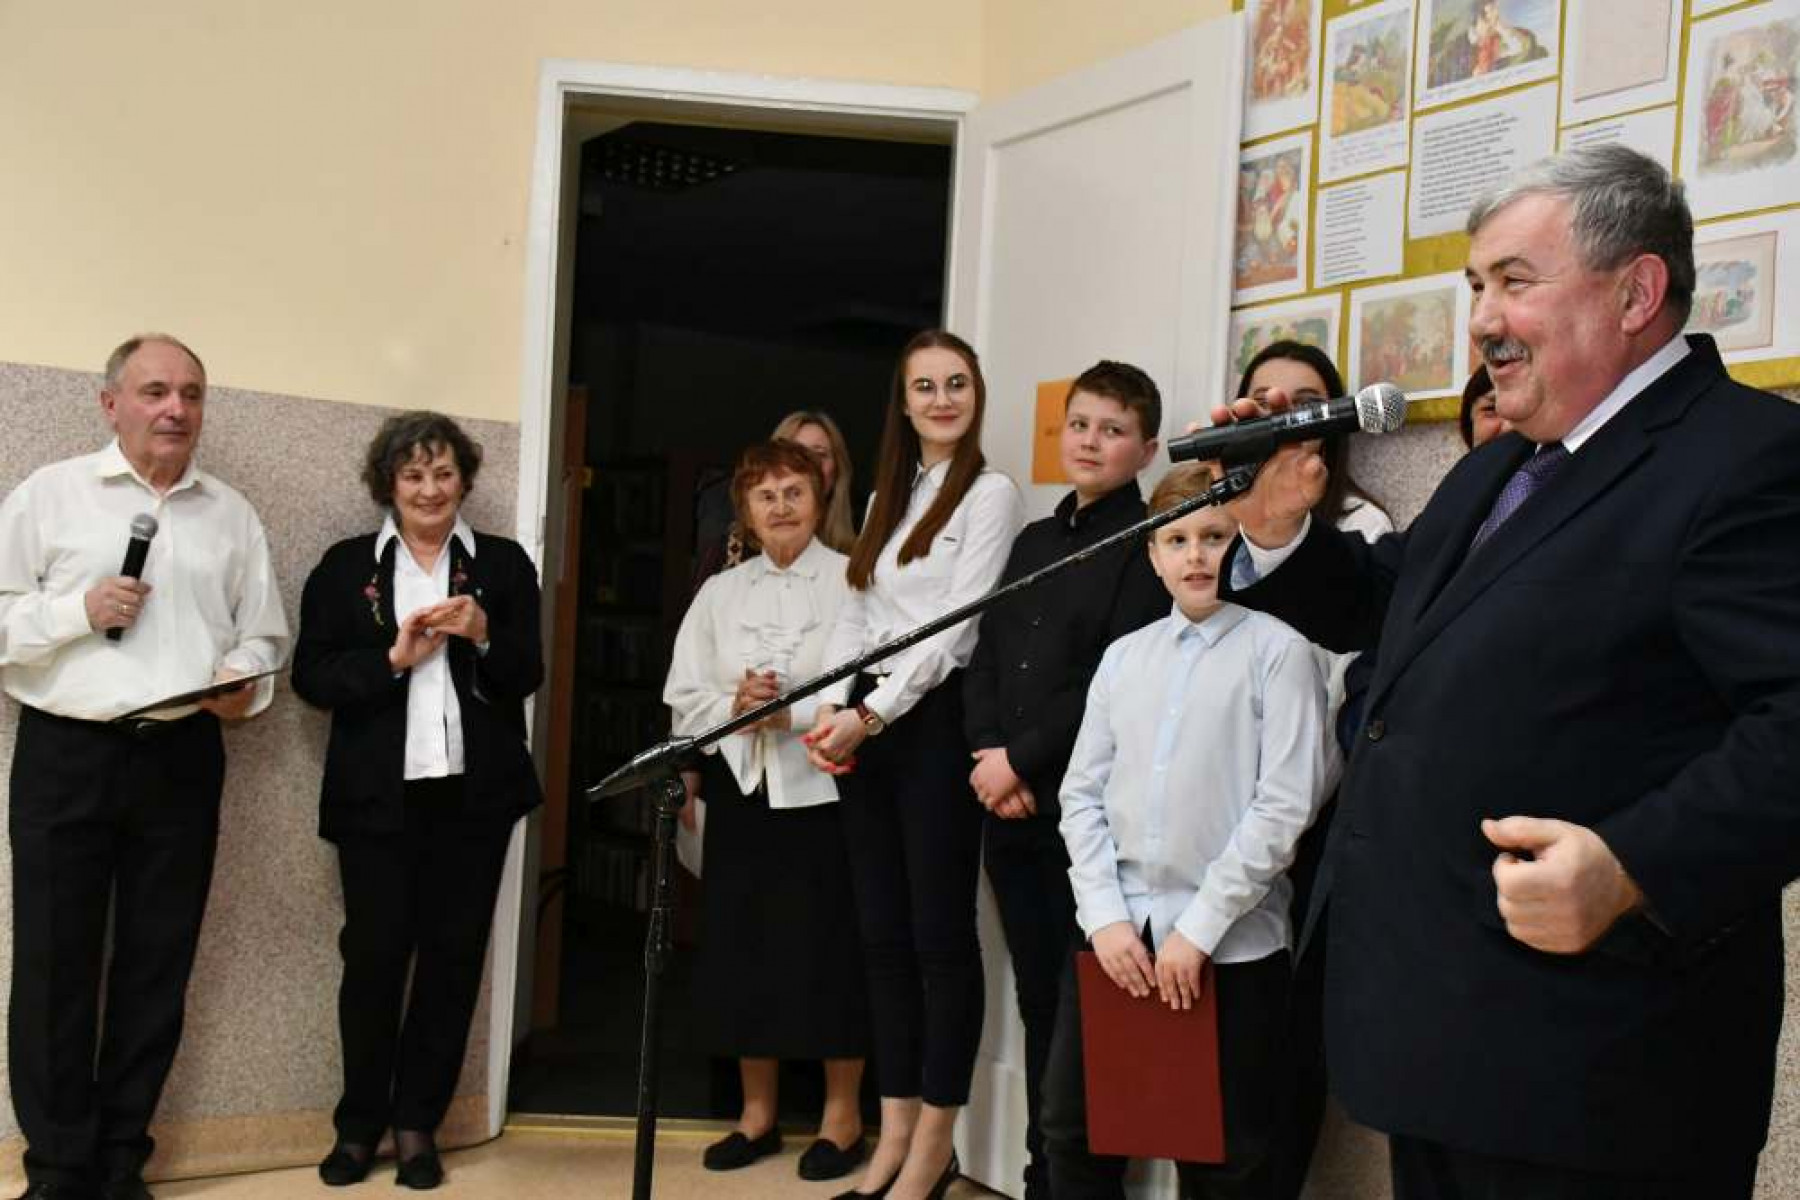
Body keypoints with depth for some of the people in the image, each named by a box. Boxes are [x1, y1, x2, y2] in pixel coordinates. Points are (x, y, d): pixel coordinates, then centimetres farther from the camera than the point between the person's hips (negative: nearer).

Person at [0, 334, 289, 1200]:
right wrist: (78, 610, -14)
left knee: (156, 965, 8)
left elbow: (264, 633, 11)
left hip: (183, 759, 3)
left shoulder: (232, 514, 11)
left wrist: (245, 679, -9)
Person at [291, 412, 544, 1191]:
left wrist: (484, 636, -15)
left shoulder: (504, 564, 7)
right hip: (377, 795, -1)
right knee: (373, 954, 2)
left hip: (474, 792, 1)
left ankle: (418, 1124, 17)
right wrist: (393, 658, -14)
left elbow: (526, 678, 4)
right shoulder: (346, 566, 6)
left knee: (453, 955, 5)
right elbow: (311, 677, -1)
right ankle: (360, 1123, 17)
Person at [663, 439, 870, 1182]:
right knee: (742, 948, 9)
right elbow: (683, 698, 7)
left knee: (830, 950, 1)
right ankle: (757, 1112, 23)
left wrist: (790, 713, -17)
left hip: (824, 790, -4)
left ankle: (843, 1113, 16)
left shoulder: (853, 581, -3)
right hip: (742, 788, 5)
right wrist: (735, 707, -12)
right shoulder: (719, 593, 12)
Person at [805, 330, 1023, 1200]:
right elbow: (854, 617, 13)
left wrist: (871, 715, -14)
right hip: (865, 722, 7)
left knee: (940, 932, -2)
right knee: (883, 932, 8)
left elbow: (955, 629, -11)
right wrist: (831, 709, -2)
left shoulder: (991, 493, -3)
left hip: (936, 718, -6)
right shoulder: (885, 498, 17)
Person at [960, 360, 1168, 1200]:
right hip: (1011, 811, 6)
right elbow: (983, 660, 13)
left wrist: (1023, 760, -12)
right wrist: (988, 755, -3)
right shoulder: (1032, 540, 17)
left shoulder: (1146, 544, -5)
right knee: (1037, 1001, 12)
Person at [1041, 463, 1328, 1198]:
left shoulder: (1277, 651, -6)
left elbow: (1283, 807, -12)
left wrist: (1199, 928, -13)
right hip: (1117, 929, 5)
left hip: (1231, 944, -4)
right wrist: (1106, 915, -4)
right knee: (1071, 1131, 11)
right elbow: (1082, 795, 8)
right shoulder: (1123, 656, 9)